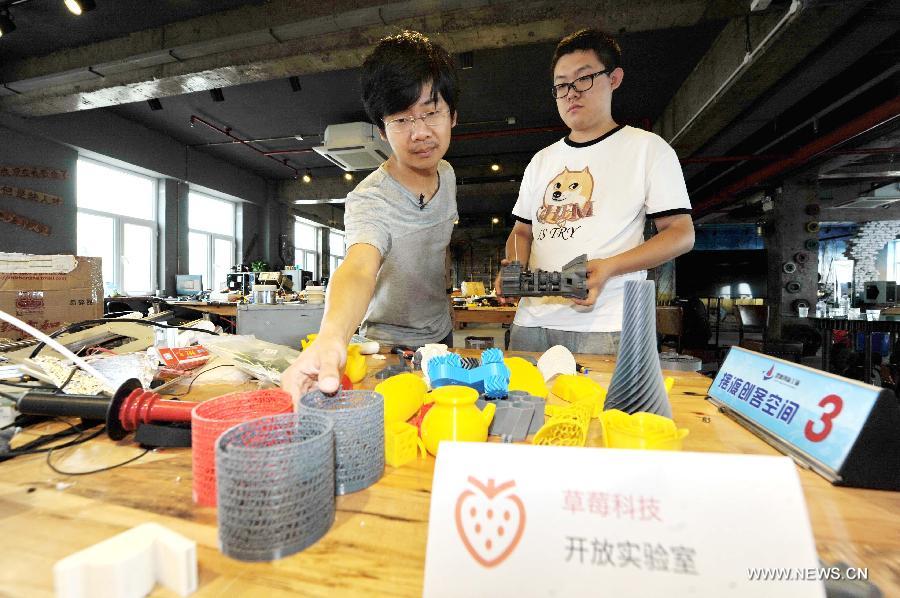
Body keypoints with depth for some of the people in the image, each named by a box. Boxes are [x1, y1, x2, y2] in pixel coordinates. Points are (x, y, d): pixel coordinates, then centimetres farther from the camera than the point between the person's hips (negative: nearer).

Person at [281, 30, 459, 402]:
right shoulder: (369, 201, -29)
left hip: (442, 335, 7)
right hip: (390, 348, -6)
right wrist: (331, 337, -69)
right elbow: (360, 267, -49)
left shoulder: (447, 174, -6)